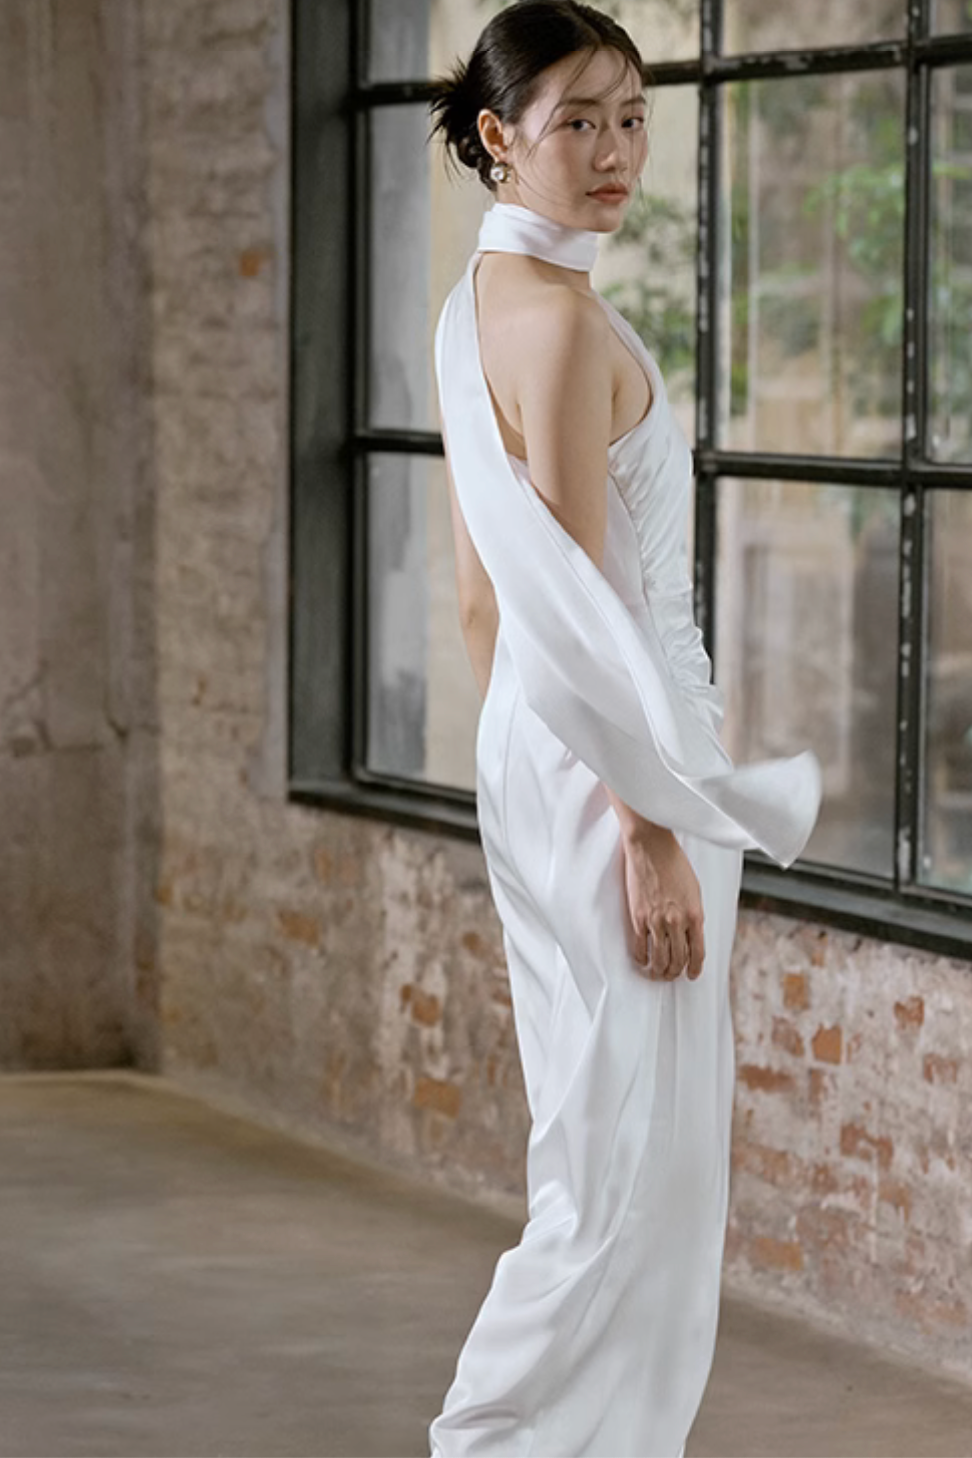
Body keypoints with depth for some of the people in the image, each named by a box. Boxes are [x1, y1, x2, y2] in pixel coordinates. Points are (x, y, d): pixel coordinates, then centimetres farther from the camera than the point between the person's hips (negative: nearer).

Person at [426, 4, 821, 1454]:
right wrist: (654, 832, -18)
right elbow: (582, 607, -19)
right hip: (613, 767, -10)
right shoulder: (560, 315, -17)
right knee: (629, 1168, -5)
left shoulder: (478, 304, 13)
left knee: (634, 1159, 14)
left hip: (535, 754, 10)